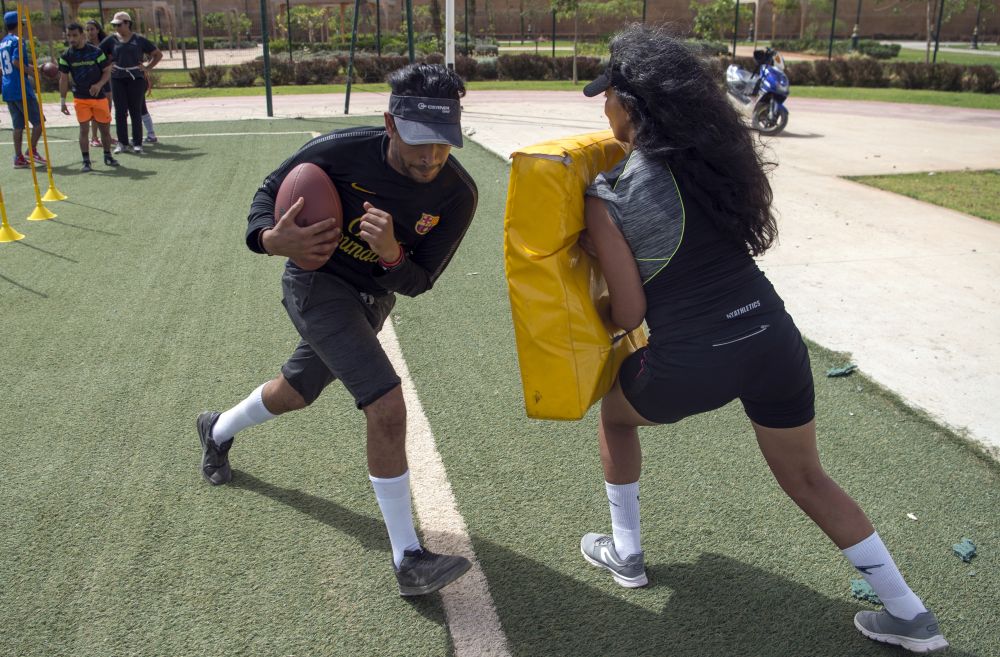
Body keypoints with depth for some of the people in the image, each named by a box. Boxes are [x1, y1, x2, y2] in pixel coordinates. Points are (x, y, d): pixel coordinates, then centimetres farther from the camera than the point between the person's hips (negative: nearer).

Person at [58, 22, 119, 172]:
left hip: (99, 96, 0)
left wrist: (99, 84, -18)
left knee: (105, 127, 8)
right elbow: (64, 79, 3)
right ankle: (86, 162, -1)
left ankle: (108, 156, 28)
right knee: (84, 128, -6)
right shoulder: (66, 56, 0)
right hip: (80, 98, 0)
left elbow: (107, 71, 1)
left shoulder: (96, 52, -4)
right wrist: (62, 101, -1)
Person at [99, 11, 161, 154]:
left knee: (136, 111, 1)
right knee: (120, 112, 2)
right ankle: (122, 143, 9)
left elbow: (158, 54, 8)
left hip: (136, 79, -2)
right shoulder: (111, 40, 7)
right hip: (117, 79, 2)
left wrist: (147, 67, 0)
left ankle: (137, 143, 7)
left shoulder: (139, 40, 3)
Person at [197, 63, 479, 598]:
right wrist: (270, 238, -32)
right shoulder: (342, 151, -27)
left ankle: (218, 431, 59)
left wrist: (391, 254, -37)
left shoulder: (458, 194, -20)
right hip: (316, 280, -5)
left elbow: (418, 282, -14)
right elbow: (270, 189, -10)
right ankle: (408, 561, -10)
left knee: (295, 392, 25)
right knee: (387, 407, -21)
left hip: (374, 298, 5)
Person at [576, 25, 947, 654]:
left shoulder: (608, 197, -11)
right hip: (773, 338, 5)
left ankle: (625, 552, 39)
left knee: (615, 414, 29)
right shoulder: (717, 154, 3)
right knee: (807, 478, 24)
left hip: (692, 363, -4)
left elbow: (629, 312, -8)